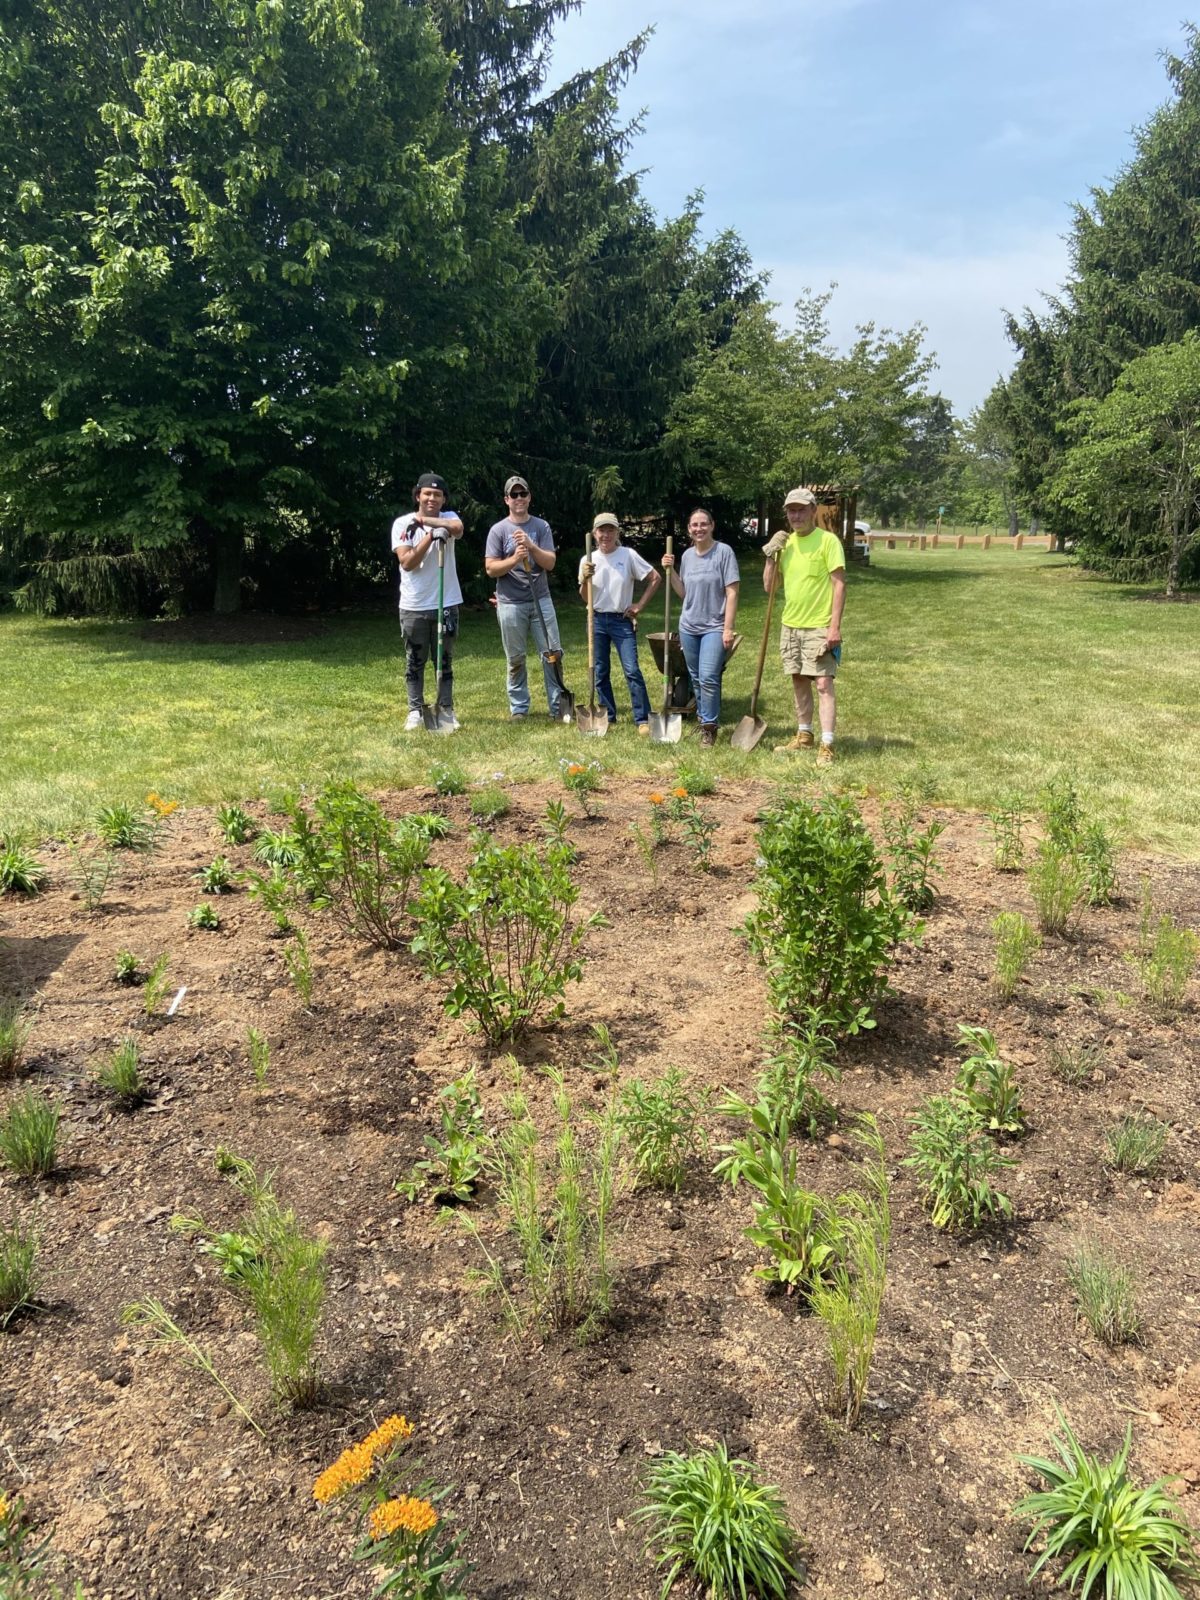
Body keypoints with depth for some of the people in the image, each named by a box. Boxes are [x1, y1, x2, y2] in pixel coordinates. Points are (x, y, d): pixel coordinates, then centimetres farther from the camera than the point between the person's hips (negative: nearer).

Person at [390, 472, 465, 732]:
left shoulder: (449, 518, 2)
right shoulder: (402, 523, -2)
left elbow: (458, 529, -23)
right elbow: (406, 562, -12)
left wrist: (424, 519, -28)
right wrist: (430, 535, -20)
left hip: (446, 603, 1)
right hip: (413, 605, -1)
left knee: (445, 660, 10)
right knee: (414, 661, 7)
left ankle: (446, 709, 18)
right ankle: (415, 711, 15)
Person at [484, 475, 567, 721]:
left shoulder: (542, 527, 5)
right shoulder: (498, 530, 0)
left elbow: (550, 563, -4)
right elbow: (491, 569, -6)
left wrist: (531, 546, -20)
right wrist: (514, 559, -22)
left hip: (541, 600, 2)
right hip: (511, 604, -1)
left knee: (553, 653, 0)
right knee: (515, 659, 6)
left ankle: (558, 706, 6)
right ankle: (518, 708, 16)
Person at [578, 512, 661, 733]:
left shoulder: (629, 555, -5)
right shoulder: (588, 560, 2)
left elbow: (655, 579, -2)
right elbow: (584, 597, 5)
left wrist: (639, 606, -4)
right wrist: (585, 579, -14)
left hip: (622, 621, -3)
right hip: (597, 621, 3)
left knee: (632, 670, -9)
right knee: (600, 672, 8)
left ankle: (643, 719, -4)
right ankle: (607, 717, 19)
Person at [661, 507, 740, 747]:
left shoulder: (724, 552, -7)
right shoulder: (687, 555, 8)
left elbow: (732, 593, -9)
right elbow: (683, 593, 13)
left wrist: (728, 628, -14)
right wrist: (670, 570, 0)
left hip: (714, 627, -5)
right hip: (689, 626, 5)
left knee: (708, 678, -14)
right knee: (696, 679, 12)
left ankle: (709, 727, -3)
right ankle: (704, 719, 27)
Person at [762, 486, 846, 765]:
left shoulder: (827, 540, -10)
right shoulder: (785, 542, 8)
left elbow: (839, 584, -12)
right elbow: (769, 587, 9)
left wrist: (835, 626, -18)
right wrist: (771, 555, -5)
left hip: (819, 627, -6)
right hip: (790, 625, 6)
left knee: (823, 683, -8)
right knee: (799, 680, 13)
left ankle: (827, 746, -9)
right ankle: (804, 735, 25)